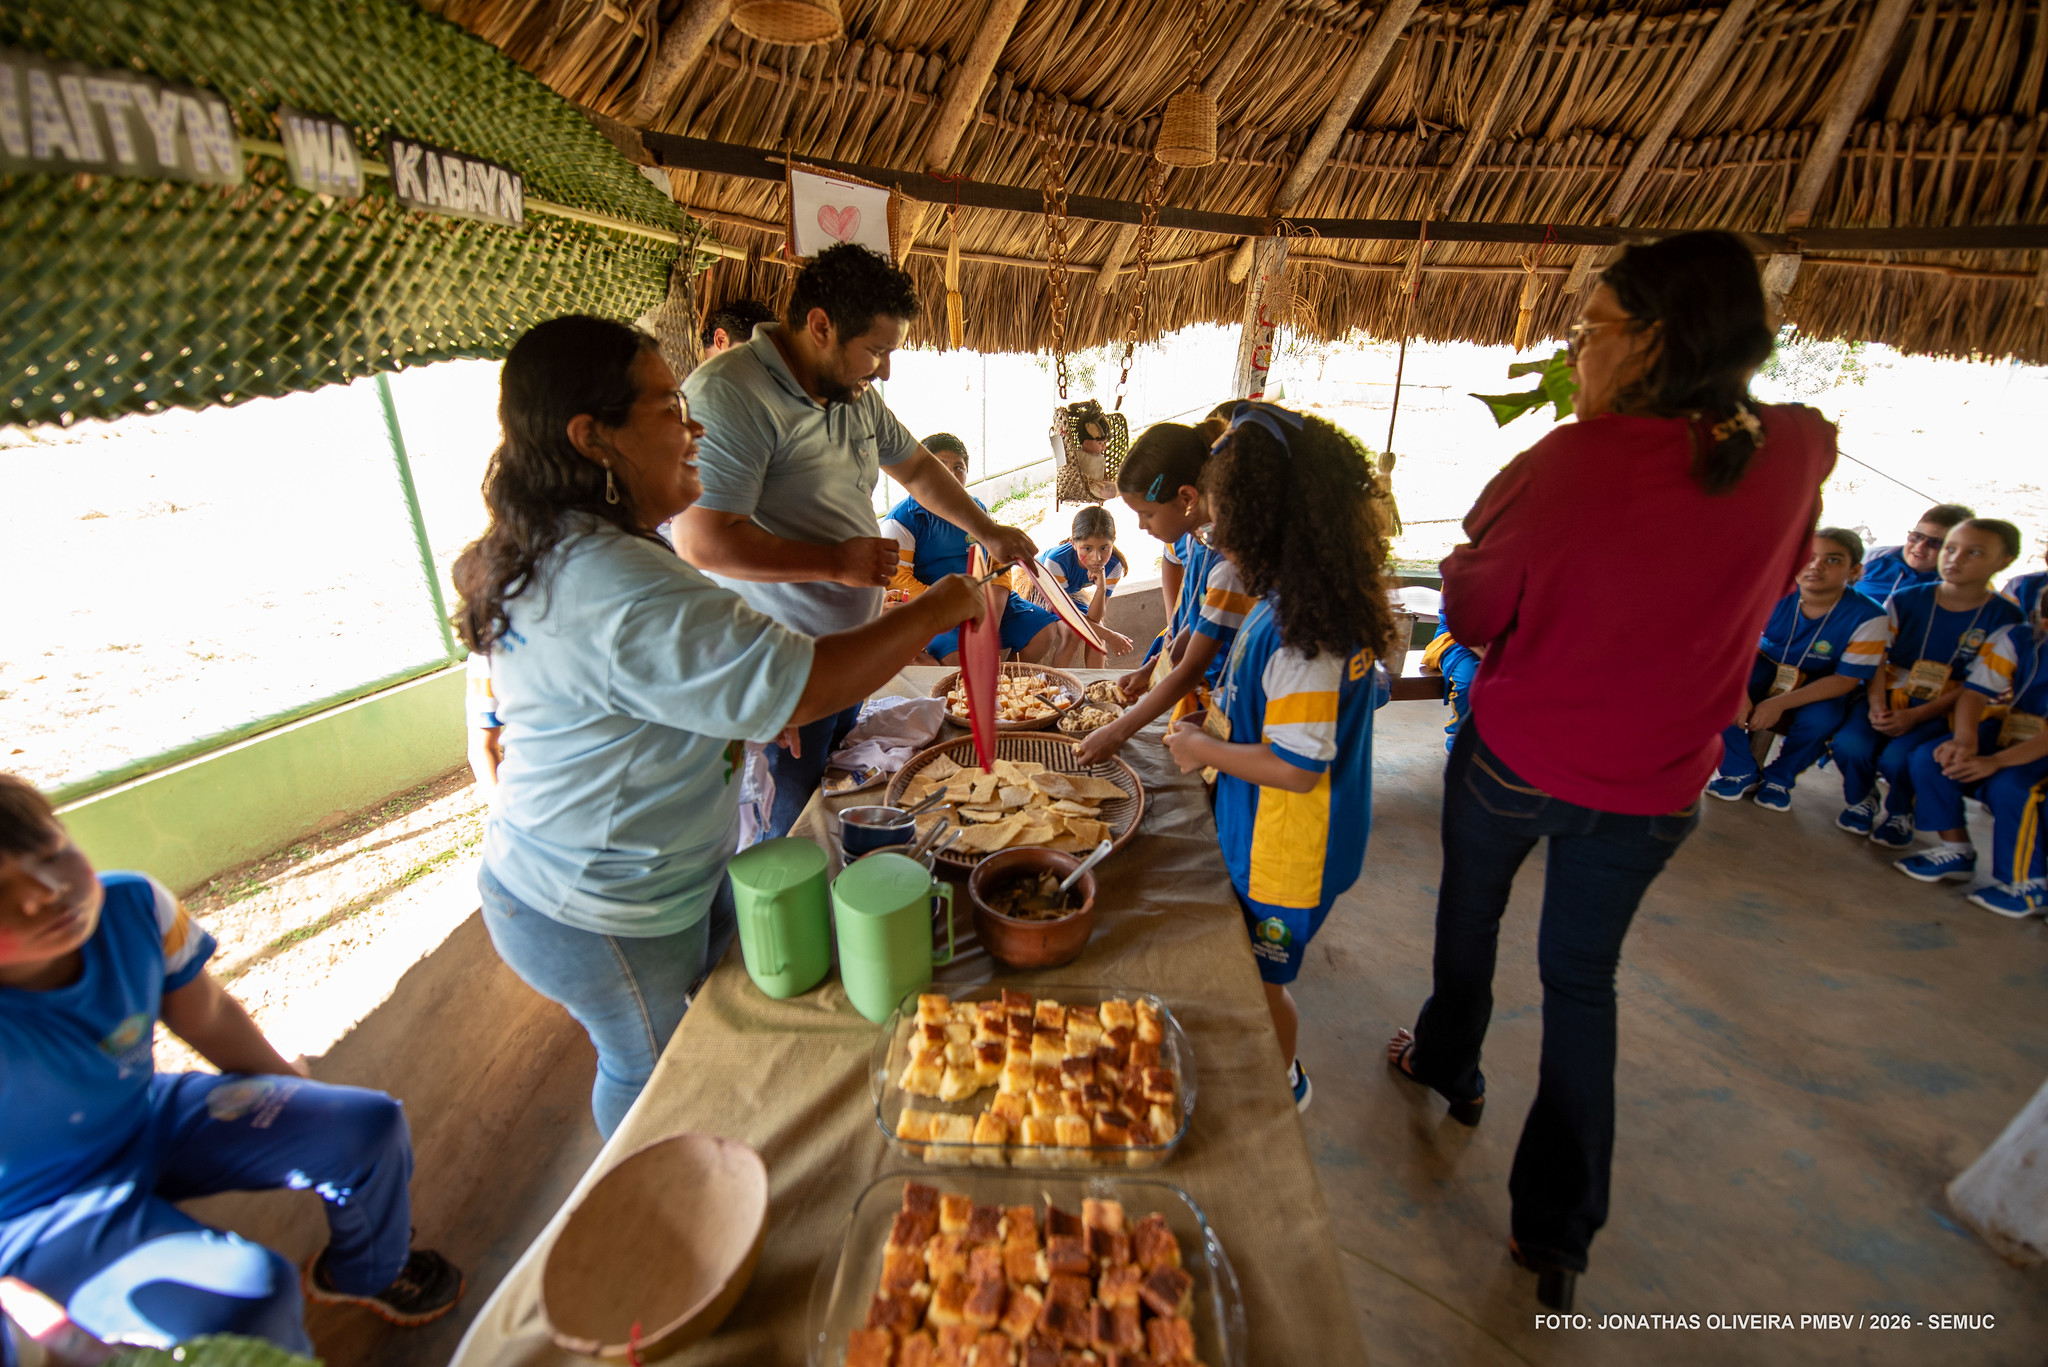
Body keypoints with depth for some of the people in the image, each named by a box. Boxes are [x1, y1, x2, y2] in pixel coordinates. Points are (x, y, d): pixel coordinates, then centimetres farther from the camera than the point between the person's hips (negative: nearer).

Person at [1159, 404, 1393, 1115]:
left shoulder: (1299, 631, -31)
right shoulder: (1319, 604, -1)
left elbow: (1294, 767, -29)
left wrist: (1202, 749, -15)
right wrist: (1221, 722, 6)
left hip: (1286, 851, -9)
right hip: (1267, 836, 9)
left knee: (1262, 978, 15)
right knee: (1257, 968, 26)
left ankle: (1283, 1082, 41)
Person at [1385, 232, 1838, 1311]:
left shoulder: (1568, 462, -23)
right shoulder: (1797, 453, -9)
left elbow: (1474, 614, -11)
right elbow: (1779, 580, 11)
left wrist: (1459, 564, 7)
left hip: (1514, 758, -3)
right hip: (1652, 788, 4)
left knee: (1470, 915, 24)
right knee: (1582, 978, 18)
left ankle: (1448, 1063, 50)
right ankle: (1558, 1231, 25)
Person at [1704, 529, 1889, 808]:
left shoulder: (1868, 618, -19)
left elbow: (1846, 680, -17)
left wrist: (1780, 704, -31)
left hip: (1820, 686, -1)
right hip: (1766, 669, 1)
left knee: (1820, 720, -34)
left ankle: (1779, 779, -1)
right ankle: (1743, 773, -8)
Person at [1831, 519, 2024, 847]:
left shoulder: (2005, 619, -2)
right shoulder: (1906, 599, 2)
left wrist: (1914, 716, -18)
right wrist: (1876, 704, -18)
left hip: (1938, 711, -1)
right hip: (1886, 697, 2)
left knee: (1897, 759, -27)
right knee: (1850, 745, -27)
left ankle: (1899, 813, 8)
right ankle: (1860, 800, 7)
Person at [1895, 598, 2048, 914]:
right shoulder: (2015, 639, -5)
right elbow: (1976, 690, -10)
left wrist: (1996, 761, -35)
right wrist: (1965, 740, -28)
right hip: (2011, 732, 5)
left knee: (2008, 786, -31)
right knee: (1929, 759, -16)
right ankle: (1956, 852, 2)